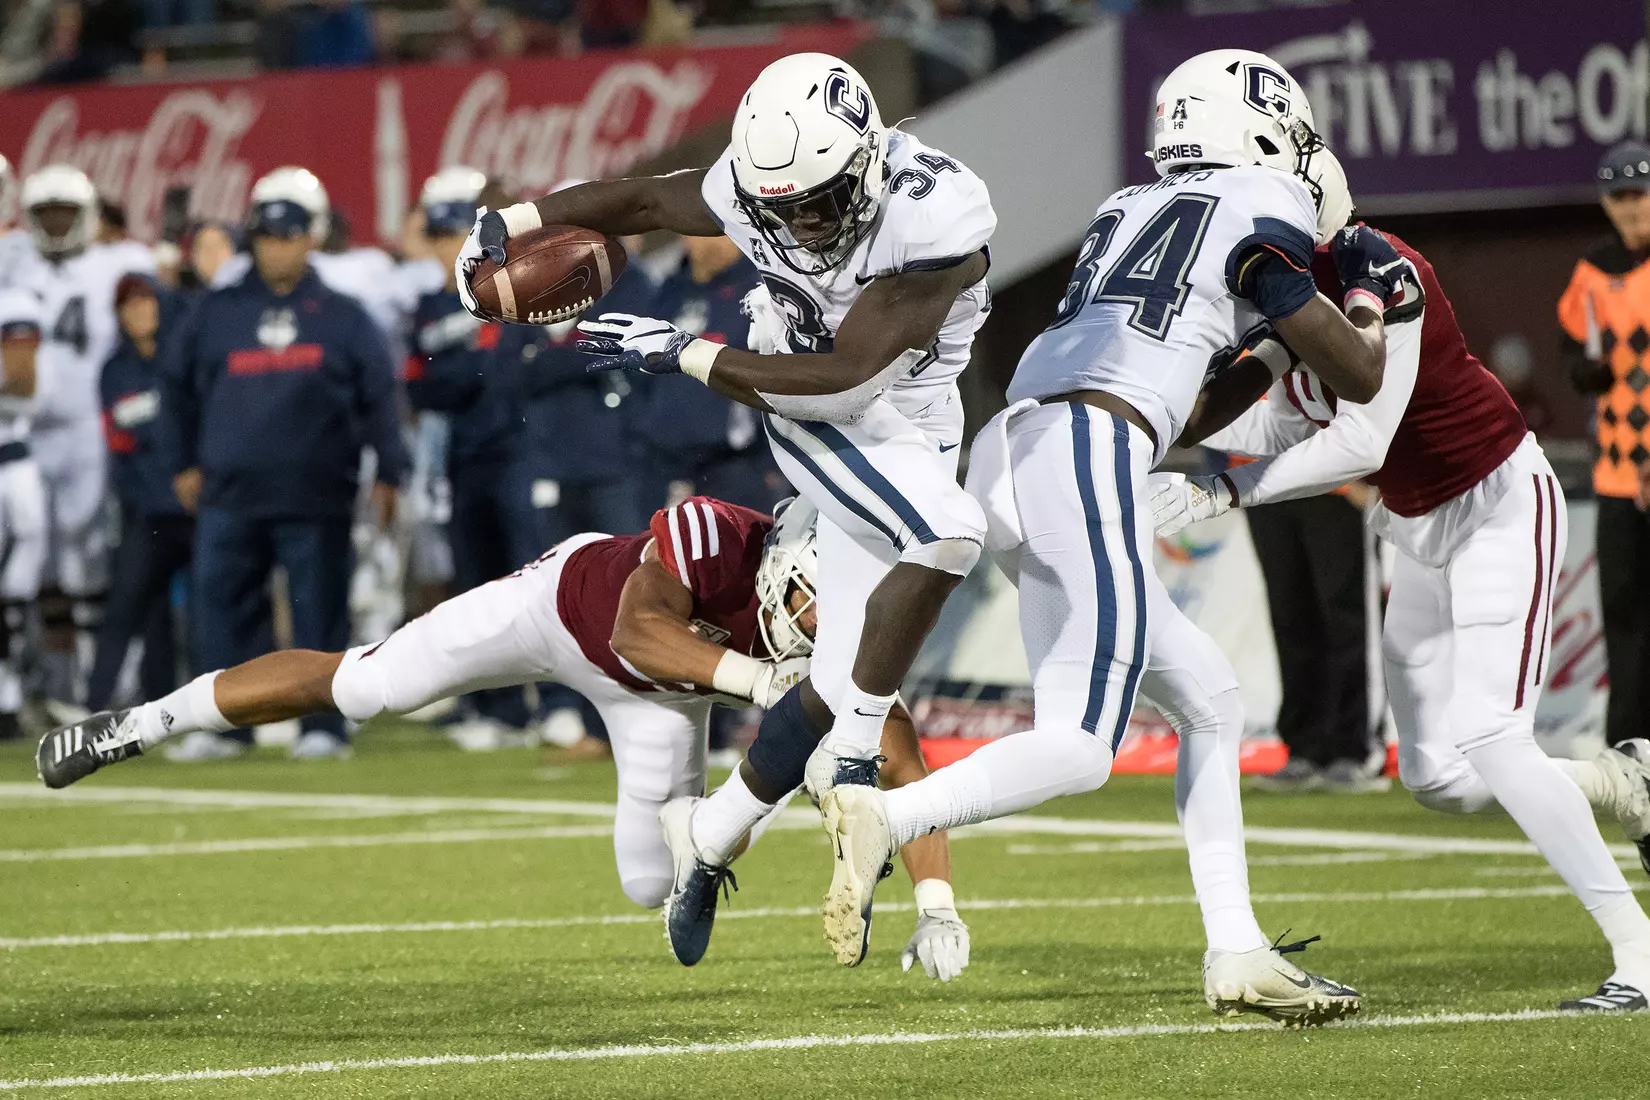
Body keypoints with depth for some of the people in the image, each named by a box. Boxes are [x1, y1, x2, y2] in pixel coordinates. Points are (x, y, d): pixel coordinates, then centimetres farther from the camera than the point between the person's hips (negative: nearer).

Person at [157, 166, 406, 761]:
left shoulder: (341, 316, 5)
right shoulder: (217, 312, 8)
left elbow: (379, 395, 5)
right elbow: (177, 386, 17)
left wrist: (388, 474, 0)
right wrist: (184, 463, 14)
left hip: (317, 496, -2)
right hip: (230, 494, 2)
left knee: (320, 613, 0)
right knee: (223, 608, 1)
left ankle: (324, 725, 5)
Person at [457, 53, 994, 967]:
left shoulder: (934, 220, -29)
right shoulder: (756, 188, -17)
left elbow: (845, 378, -28)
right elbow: (638, 201, 4)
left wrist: (685, 357, -24)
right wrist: (510, 224, -2)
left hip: (909, 438, 1)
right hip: (820, 431, -1)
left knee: (838, 687, 3)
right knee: (950, 534, -32)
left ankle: (709, 836, 25)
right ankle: (852, 756, -23)